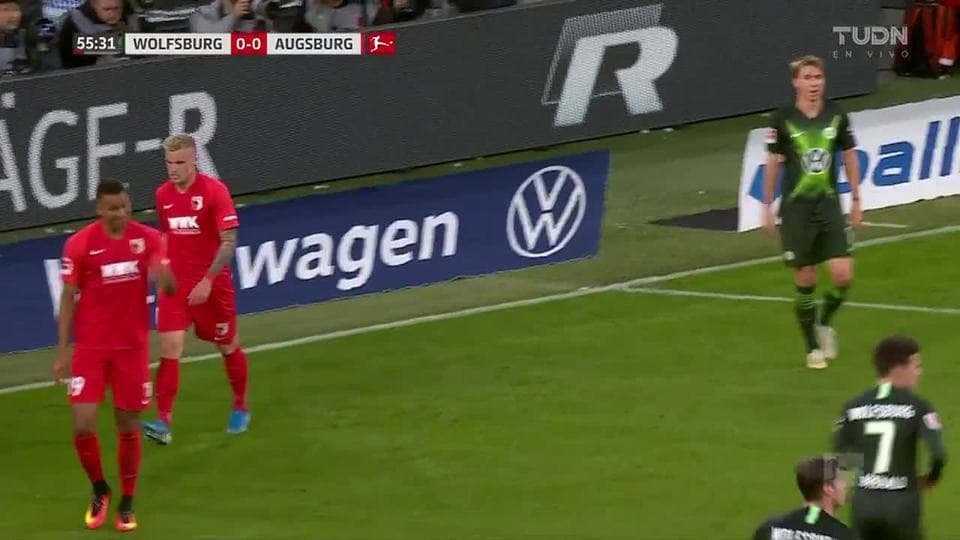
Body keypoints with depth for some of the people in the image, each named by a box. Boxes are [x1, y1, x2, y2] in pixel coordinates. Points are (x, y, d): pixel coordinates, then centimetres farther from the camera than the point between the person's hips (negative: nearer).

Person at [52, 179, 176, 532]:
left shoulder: (148, 239, -2)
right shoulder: (79, 244, -6)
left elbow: (170, 288, -3)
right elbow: (68, 298, 0)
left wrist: (163, 277, -28)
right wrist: (63, 351, -3)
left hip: (132, 347, 1)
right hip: (90, 347, -1)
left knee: (128, 427, 6)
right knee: (83, 425, -9)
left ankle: (127, 504, 19)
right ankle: (99, 491, 16)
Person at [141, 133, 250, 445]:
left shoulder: (214, 191, -14)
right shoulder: (163, 195, 3)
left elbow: (229, 241, -17)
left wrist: (208, 281, -24)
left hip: (212, 285, -3)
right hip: (176, 284, 3)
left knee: (227, 346, 13)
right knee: (170, 347, -12)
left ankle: (241, 407, 37)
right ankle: (164, 422, -17)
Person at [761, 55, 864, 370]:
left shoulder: (836, 116, 0)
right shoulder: (782, 120, -7)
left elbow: (850, 157, 10)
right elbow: (773, 163, 2)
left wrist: (856, 201, 10)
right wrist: (767, 207, 4)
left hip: (829, 205, 2)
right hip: (796, 209, -2)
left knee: (843, 275, -9)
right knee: (805, 282, 2)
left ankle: (825, 323, 21)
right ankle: (813, 347, 17)